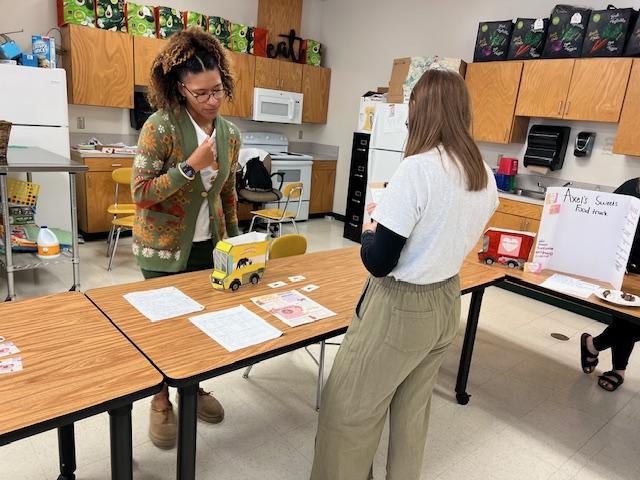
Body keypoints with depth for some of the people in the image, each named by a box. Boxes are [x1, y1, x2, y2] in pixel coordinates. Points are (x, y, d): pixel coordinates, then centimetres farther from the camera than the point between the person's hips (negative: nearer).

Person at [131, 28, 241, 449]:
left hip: (208, 245, 5)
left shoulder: (230, 134, 0)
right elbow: (140, 193, -19)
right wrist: (190, 166, -27)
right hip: (164, 247, -5)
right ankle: (161, 401, 31)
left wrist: (235, 240, 12)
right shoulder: (161, 127, -17)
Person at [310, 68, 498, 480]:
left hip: (402, 309, -8)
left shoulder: (417, 169, -23)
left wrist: (370, 229, -2)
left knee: (348, 410, 11)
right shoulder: (485, 176, 1)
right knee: (413, 408, 24)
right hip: (446, 302, 8)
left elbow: (378, 262, -22)